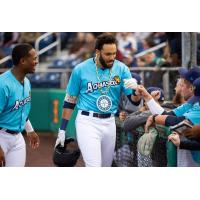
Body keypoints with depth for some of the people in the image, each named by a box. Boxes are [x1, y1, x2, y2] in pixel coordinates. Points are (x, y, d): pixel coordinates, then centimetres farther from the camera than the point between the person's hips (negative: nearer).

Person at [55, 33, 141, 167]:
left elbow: (135, 101, 0)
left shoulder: (121, 69, 0)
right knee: (94, 166, -17)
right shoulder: (81, 70, -6)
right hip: (87, 122, -4)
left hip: (109, 123, 4)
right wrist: (62, 130, 3)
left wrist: (135, 89, -23)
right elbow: (70, 101, 4)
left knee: (106, 166, 14)